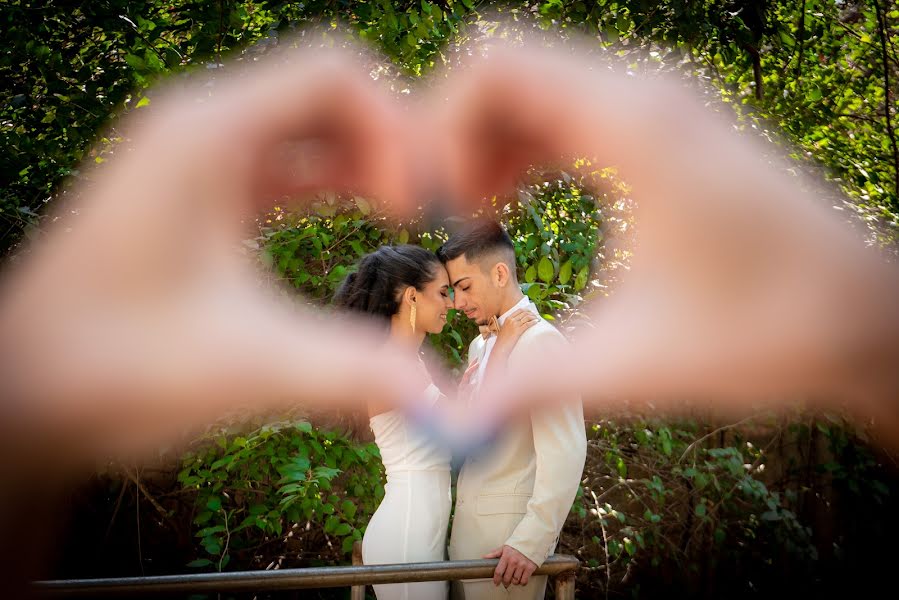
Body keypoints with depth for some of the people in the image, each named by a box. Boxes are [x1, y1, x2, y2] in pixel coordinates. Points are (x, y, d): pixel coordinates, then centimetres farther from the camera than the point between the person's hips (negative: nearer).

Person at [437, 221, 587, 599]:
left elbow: (565, 453, -20)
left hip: (510, 528, -8)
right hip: (469, 521, 8)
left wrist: (531, 542, -22)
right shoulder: (480, 346, 15)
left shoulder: (540, 340, -14)